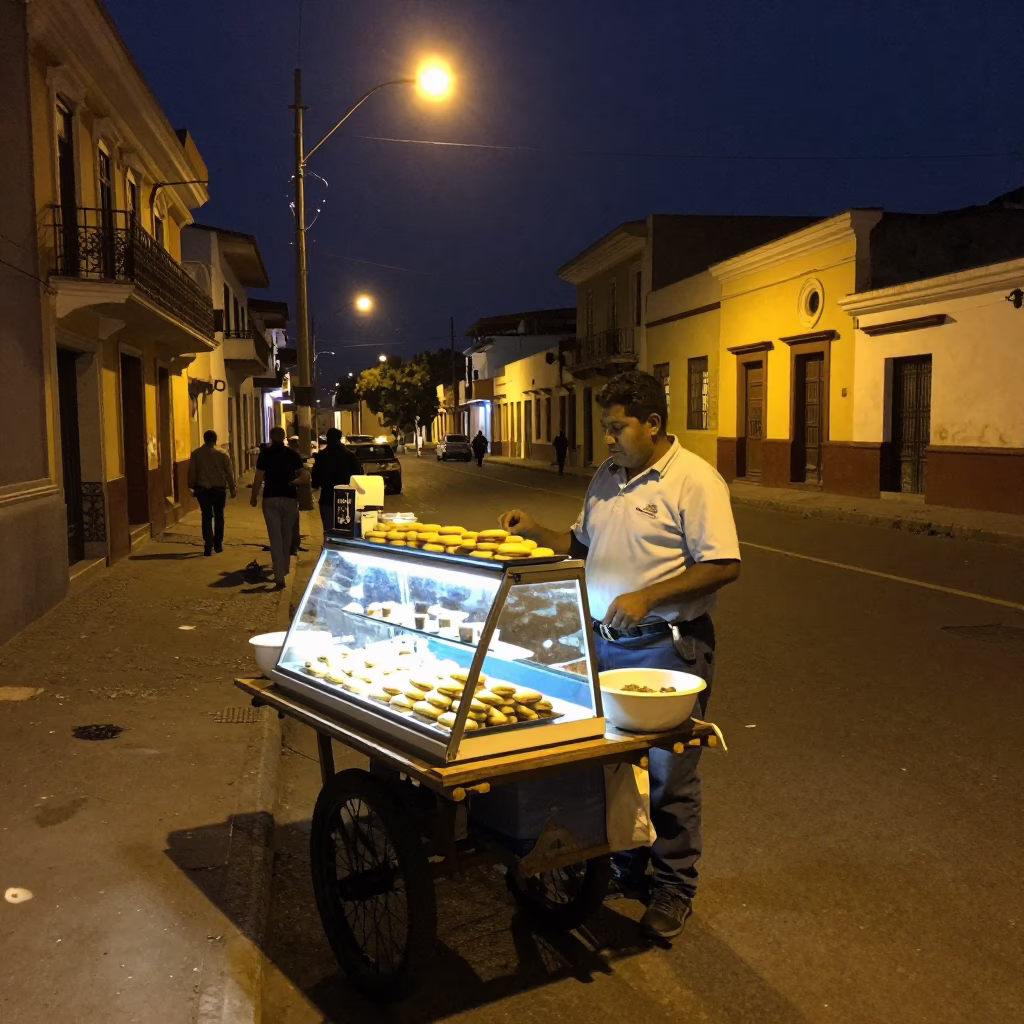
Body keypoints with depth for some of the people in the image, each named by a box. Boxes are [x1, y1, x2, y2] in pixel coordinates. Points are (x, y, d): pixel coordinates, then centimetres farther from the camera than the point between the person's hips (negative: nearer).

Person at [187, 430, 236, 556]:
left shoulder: (196, 454, -2)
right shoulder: (223, 454, -1)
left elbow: (192, 472, 0)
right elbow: (229, 472, 0)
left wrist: (192, 487, 10)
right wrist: (232, 488, 7)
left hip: (203, 489, 0)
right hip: (219, 489, 1)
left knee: (207, 517, 2)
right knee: (219, 516, 13)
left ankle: (208, 546, -9)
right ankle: (218, 545, 17)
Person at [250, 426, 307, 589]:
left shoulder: (265, 455, -4)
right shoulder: (293, 454, 2)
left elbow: (258, 479, -7)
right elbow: (304, 476, -2)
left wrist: (254, 497, 6)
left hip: (270, 499, -2)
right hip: (289, 498, 2)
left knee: (275, 538, -3)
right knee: (286, 536, 19)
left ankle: (279, 577, -10)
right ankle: (284, 568, 33)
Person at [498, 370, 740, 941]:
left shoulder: (695, 480, -12)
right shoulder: (607, 478, 11)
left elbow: (724, 565, -18)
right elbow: (584, 543, 21)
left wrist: (646, 597, -24)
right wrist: (537, 533, 3)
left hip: (667, 645, -7)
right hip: (605, 639, 7)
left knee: (668, 772, 4)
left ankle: (673, 888, 21)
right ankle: (625, 871, 34)